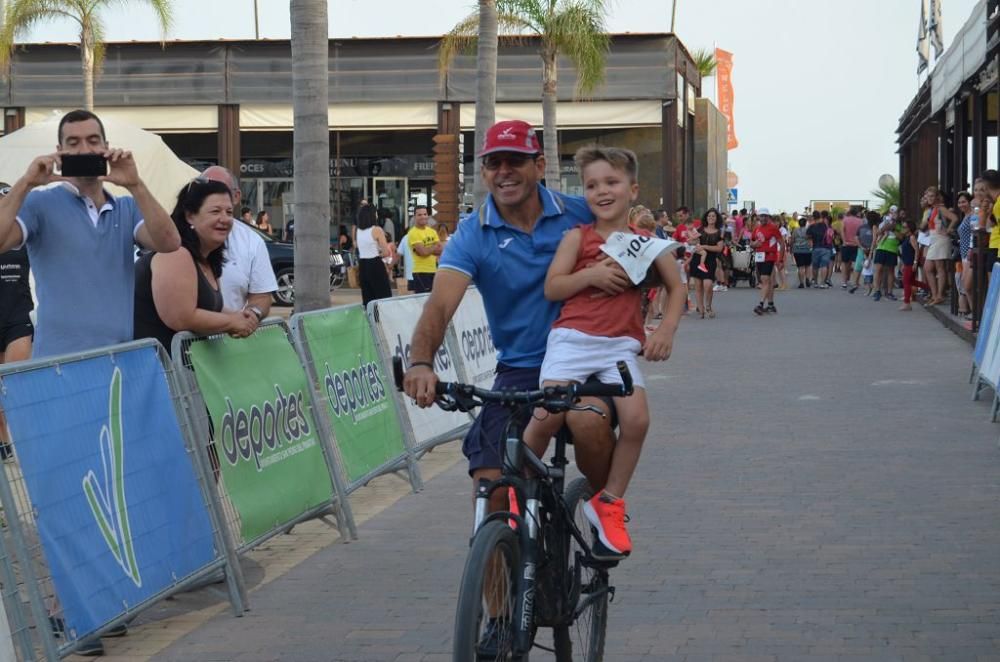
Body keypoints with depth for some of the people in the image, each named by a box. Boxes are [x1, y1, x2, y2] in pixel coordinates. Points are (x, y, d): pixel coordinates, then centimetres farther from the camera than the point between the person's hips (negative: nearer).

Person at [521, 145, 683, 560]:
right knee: (548, 415, -20)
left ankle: (609, 502, -1)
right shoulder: (578, 237, 5)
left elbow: (675, 288, 17)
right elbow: (552, 288, -2)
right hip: (572, 337, -1)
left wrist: (666, 330, 1)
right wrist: (593, 273, -15)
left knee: (636, 418, -20)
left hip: (621, 344, 2)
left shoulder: (646, 242, 9)